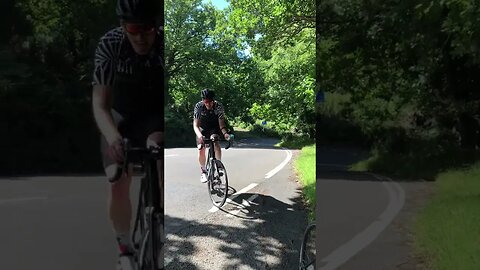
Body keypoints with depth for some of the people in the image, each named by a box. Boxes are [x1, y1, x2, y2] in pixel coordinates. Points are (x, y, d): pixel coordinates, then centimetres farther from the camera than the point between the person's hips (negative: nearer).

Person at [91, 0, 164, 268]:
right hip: (121, 117, 1)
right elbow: (100, 104, -23)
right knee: (118, 184, -12)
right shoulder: (110, 44, -24)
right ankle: (125, 248, 11)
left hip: (156, 117, 0)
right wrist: (113, 137, -43)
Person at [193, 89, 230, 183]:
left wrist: (225, 133, -49)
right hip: (202, 129, 1)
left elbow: (221, 123, -28)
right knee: (201, 150, -10)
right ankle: (203, 170, 12)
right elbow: (195, 125, -29)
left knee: (216, 143, -29)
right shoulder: (198, 106, -26)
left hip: (214, 128, -1)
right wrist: (199, 135, -49)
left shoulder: (219, 106, -26)